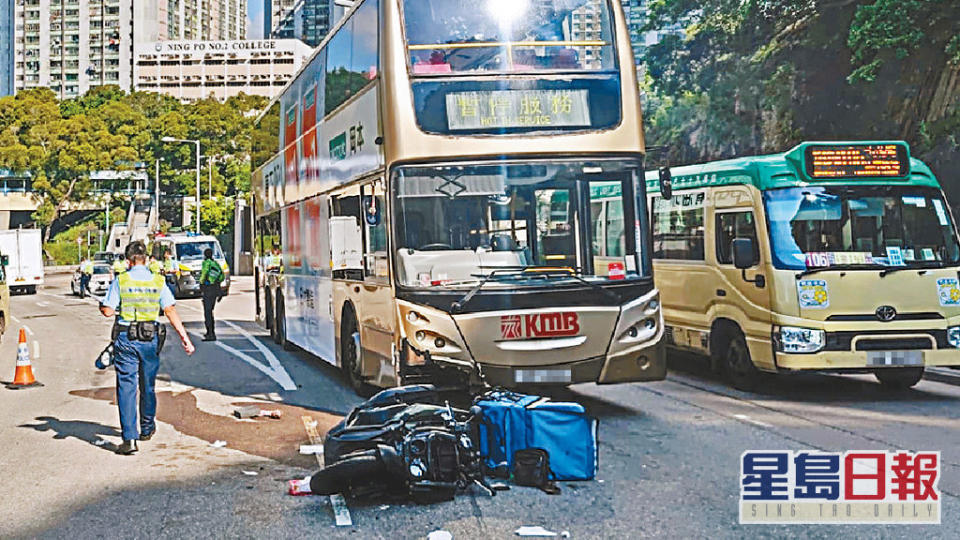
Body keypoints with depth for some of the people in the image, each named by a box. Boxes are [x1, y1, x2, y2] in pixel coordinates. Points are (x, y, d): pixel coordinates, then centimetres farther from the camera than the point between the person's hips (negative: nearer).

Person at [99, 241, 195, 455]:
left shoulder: (120, 280, -4)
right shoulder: (158, 281, 2)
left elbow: (108, 311, -6)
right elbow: (170, 311, -3)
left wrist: (101, 307, 17)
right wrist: (185, 338, -3)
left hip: (125, 339, -3)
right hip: (150, 340, 3)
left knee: (126, 387, -3)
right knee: (148, 386, 18)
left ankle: (129, 438, -12)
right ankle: (147, 429, 36)